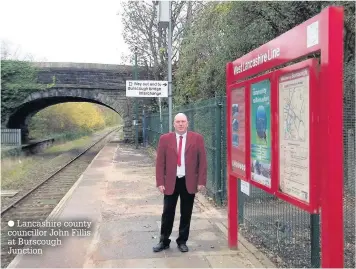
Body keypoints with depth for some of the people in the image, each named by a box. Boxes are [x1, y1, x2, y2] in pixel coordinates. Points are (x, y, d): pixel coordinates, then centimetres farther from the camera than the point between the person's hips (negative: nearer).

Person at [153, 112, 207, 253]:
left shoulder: (197, 138, -1)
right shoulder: (165, 139, 0)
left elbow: (202, 161, -1)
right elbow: (160, 162, 0)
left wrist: (201, 181, -7)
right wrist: (160, 182, -6)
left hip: (189, 182, 0)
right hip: (170, 182, 0)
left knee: (186, 214, 10)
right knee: (167, 213, 8)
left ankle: (182, 241, 26)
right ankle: (164, 241, 25)